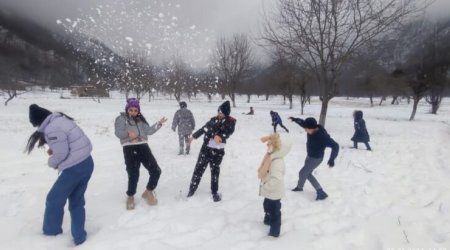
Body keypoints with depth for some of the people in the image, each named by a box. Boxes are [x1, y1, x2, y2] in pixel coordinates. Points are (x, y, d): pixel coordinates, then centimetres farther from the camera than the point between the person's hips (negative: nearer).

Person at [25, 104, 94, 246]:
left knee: (54, 200, 13)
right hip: (87, 163, 9)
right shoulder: (62, 119, 12)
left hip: (75, 168, -9)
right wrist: (55, 150, 12)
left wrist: (52, 162, 5)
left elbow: (61, 154, -15)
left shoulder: (51, 129, -17)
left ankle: (51, 233, 32)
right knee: (77, 201, 18)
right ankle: (79, 237, 24)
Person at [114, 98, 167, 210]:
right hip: (129, 149, -5)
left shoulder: (141, 119, 20)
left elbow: (149, 131, 14)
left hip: (143, 147, 5)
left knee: (156, 171, 0)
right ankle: (130, 197, 21)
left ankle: (148, 191, 23)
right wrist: (128, 133, -28)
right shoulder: (121, 118, 5)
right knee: (133, 174, -7)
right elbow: (118, 132, -8)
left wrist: (159, 124, 4)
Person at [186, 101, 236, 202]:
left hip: (218, 150, -2)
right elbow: (203, 128, 18)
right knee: (199, 168, 3)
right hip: (206, 148, 3)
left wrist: (220, 137, -45)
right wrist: (194, 136, 27)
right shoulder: (214, 119, 6)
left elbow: (229, 132, -24)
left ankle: (214, 192, 27)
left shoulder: (230, 122, -6)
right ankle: (192, 189, 14)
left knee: (215, 171, 11)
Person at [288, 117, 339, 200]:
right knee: (307, 173, 18)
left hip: (316, 158, -8)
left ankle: (299, 187, 39)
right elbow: (302, 122, 6)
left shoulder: (322, 136, -35)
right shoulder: (311, 130, -13)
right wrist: (295, 119, -7)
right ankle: (320, 191, 25)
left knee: (302, 173, 8)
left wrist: (332, 159, -37)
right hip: (310, 156, 8)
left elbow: (335, 146, -33)